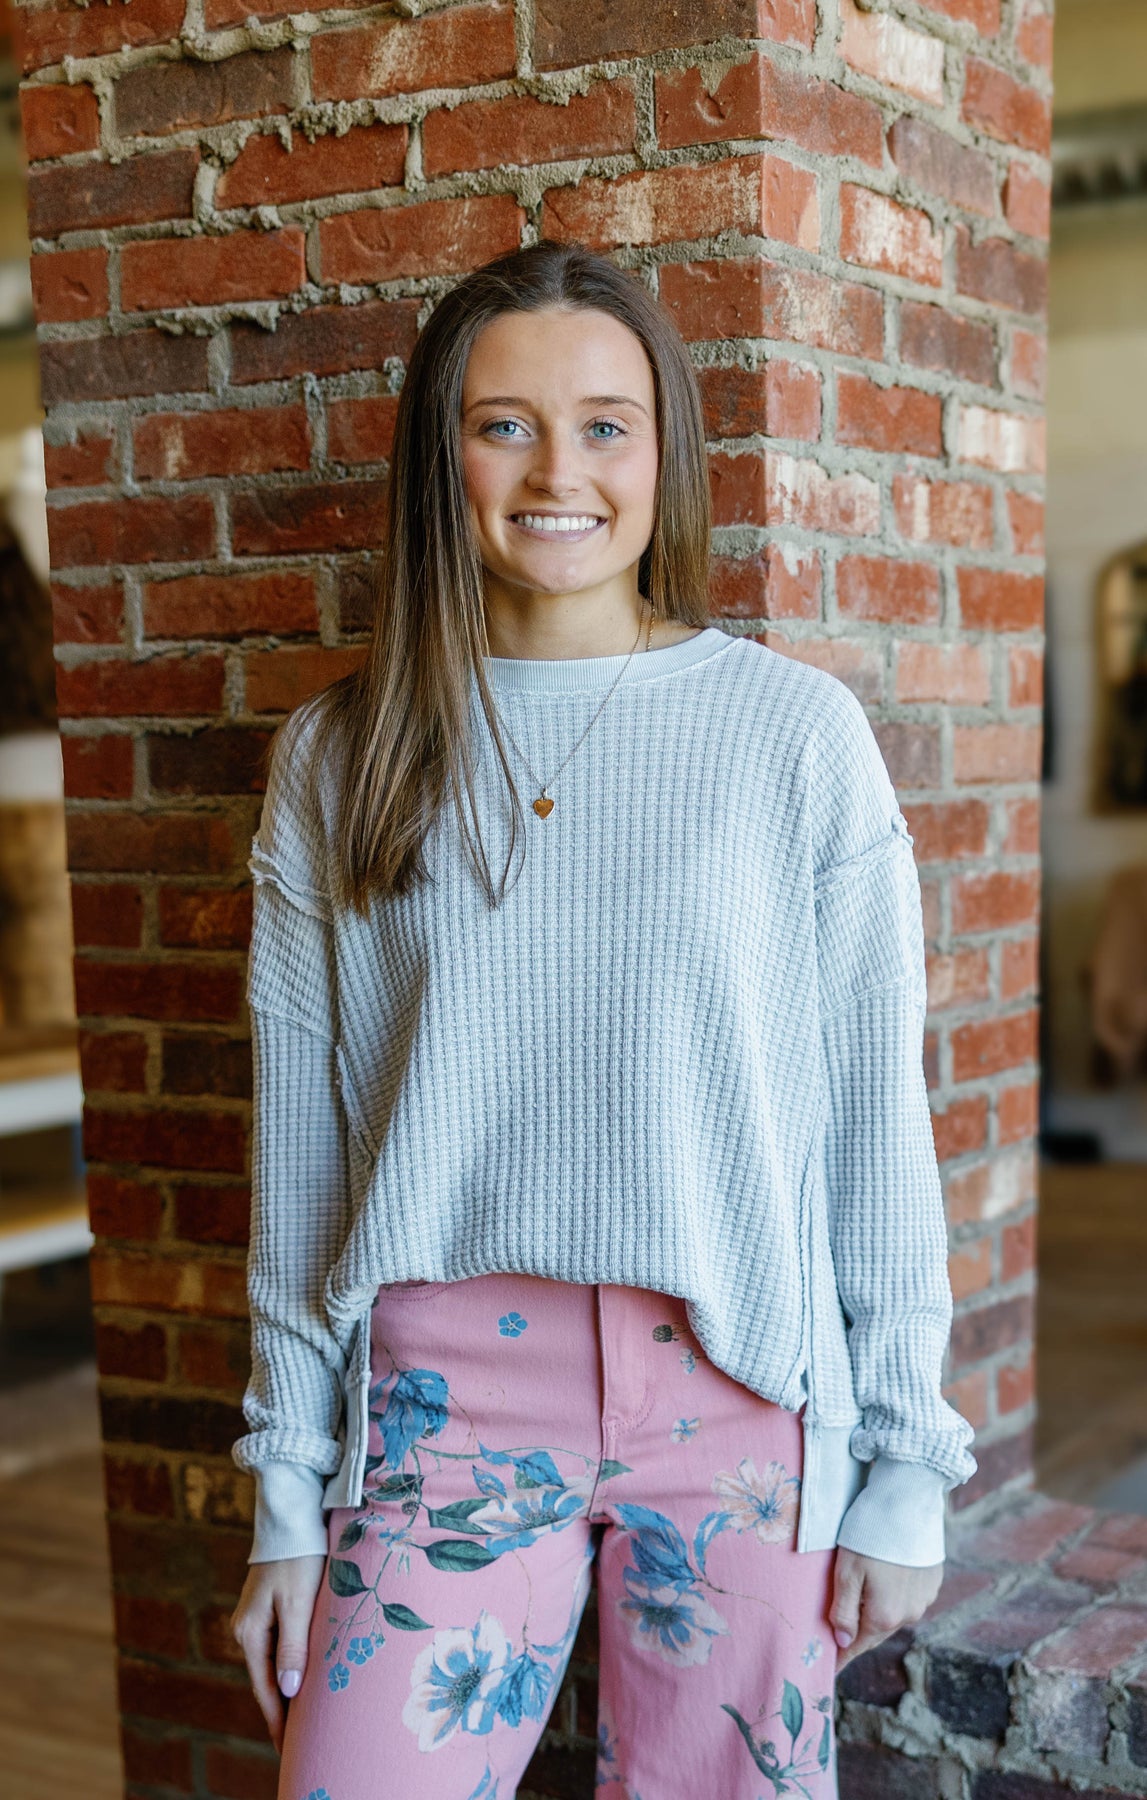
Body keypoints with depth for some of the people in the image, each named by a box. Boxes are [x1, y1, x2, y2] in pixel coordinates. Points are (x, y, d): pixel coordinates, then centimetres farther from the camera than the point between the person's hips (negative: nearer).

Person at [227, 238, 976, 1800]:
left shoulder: (798, 732, -2)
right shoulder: (339, 761, 3)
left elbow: (879, 1126, 0)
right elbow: (301, 1146, 6)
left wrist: (905, 1468, 0)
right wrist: (288, 1492, 6)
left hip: (737, 1391, 0)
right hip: (443, 1393, 1)